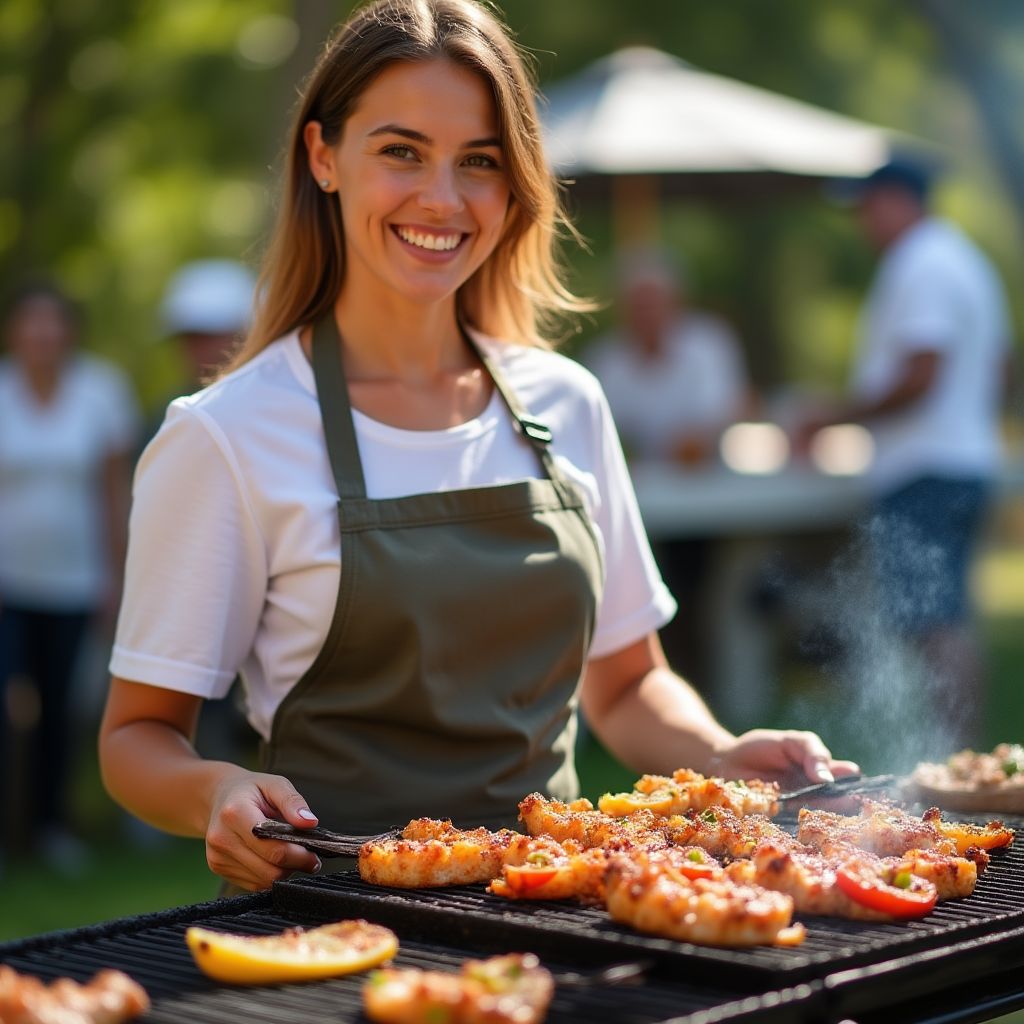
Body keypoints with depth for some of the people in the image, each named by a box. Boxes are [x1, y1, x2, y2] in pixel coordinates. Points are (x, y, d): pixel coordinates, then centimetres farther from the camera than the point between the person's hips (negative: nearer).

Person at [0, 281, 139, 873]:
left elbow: (114, 491, 5)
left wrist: (115, 578, 5)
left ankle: (50, 821, 24)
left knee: (57, 704, 9)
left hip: (72, 579, 2)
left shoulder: (100, 391, -1)